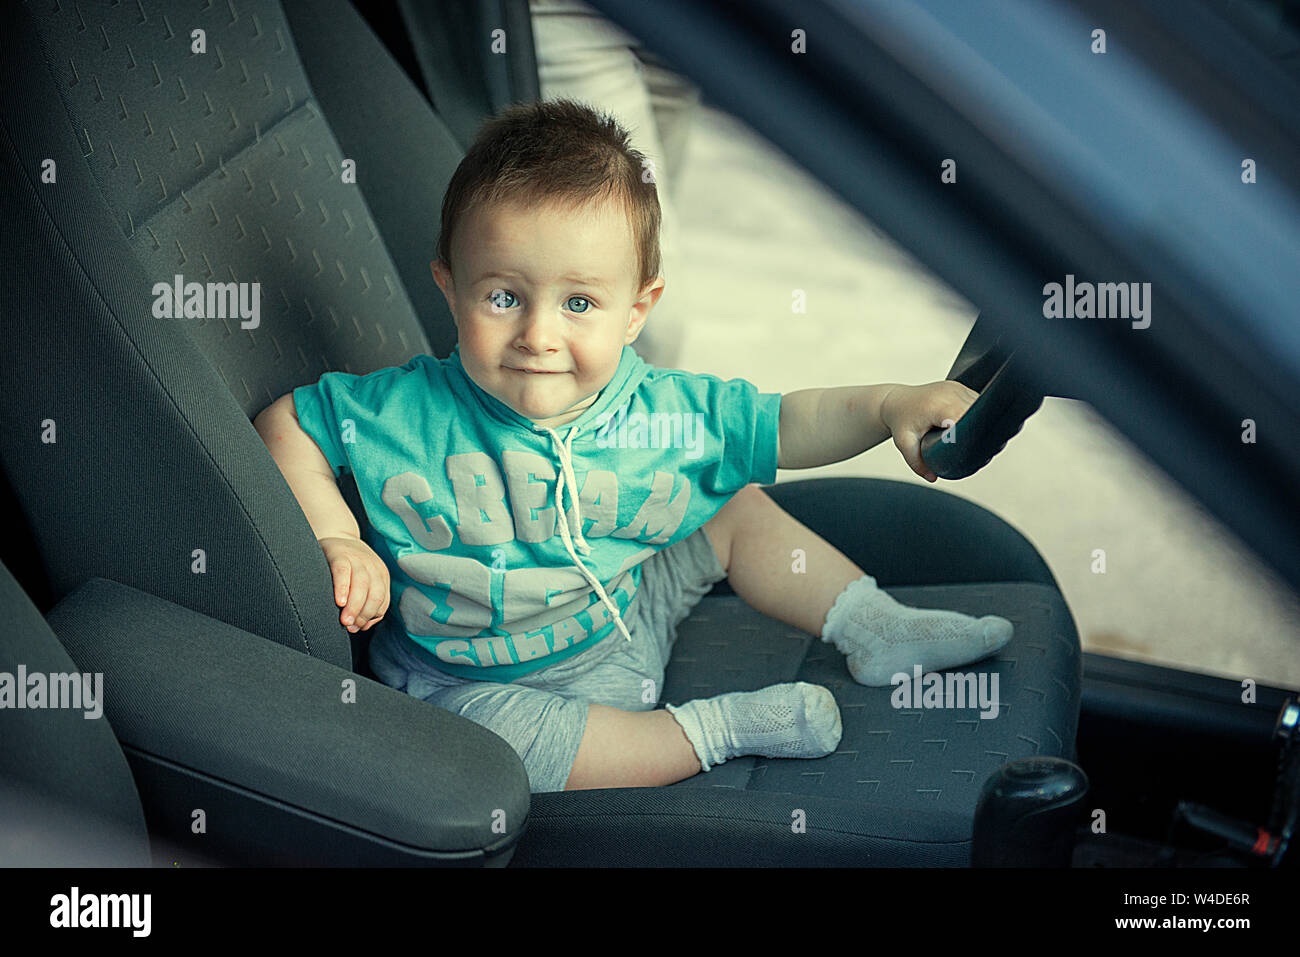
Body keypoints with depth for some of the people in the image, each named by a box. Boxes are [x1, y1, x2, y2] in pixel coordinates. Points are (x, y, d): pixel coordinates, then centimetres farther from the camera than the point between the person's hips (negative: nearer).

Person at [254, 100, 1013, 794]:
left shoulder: (666, 414, -14)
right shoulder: (407, 414, -23)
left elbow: (784, 426, -1)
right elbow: (286, 424, -10)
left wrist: (891, 405, -15)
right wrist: (337, 540, -21)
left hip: (629, 619, 4)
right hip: (482, 682, -3)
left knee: (740, 505, 4)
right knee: (490, 741, -37)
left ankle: (873, 629, 19)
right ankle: (709, 728, -19)